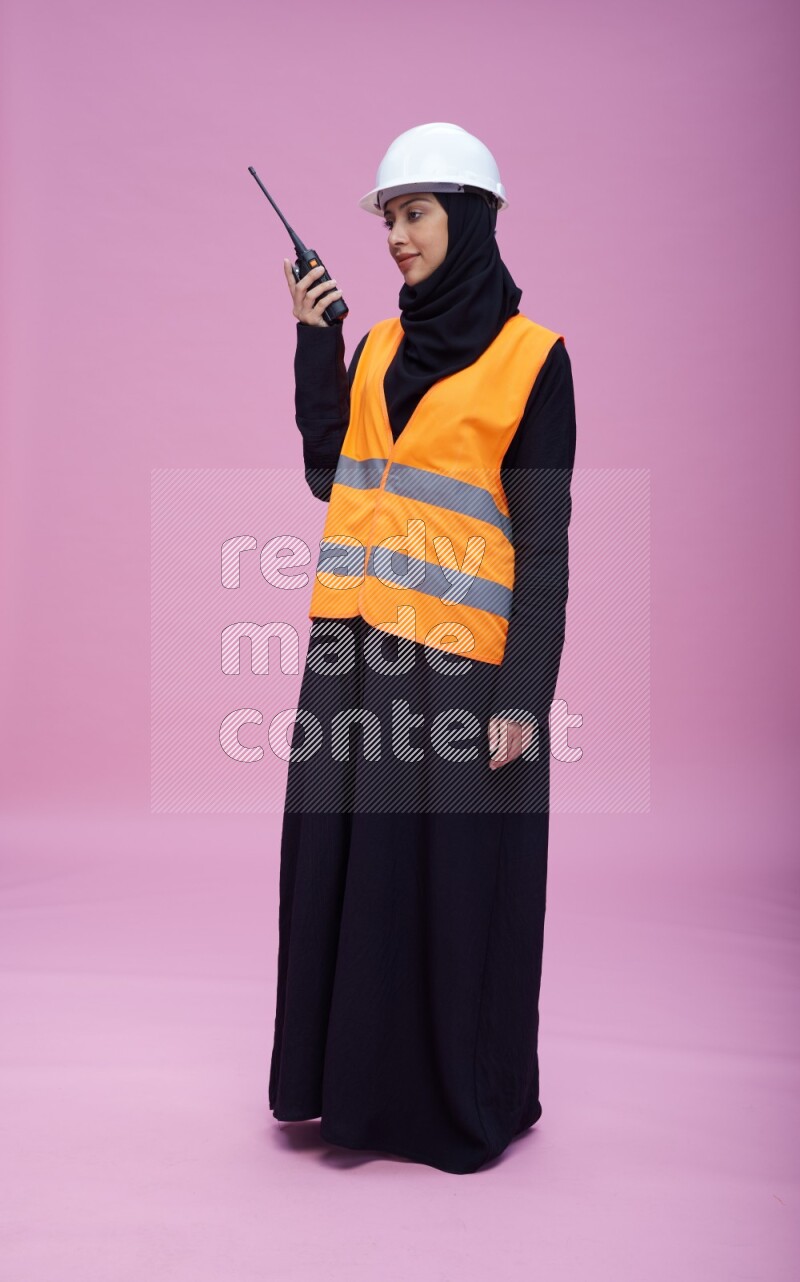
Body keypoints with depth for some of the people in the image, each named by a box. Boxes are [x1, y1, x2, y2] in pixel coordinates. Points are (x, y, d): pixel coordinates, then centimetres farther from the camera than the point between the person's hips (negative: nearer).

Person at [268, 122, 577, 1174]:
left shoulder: (530, 357, -3)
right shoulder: (379, 346, 14)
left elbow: (545, 541, -7)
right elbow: (328, 477, 7)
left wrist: (524, 695, -13)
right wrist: (314, 341, 4)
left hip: (458, 657, -5)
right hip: (355, 649, 6)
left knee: (455, 876, 3)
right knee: (346, 863, 10)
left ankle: (466, 1098, 22)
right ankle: (358, 1076, 27)